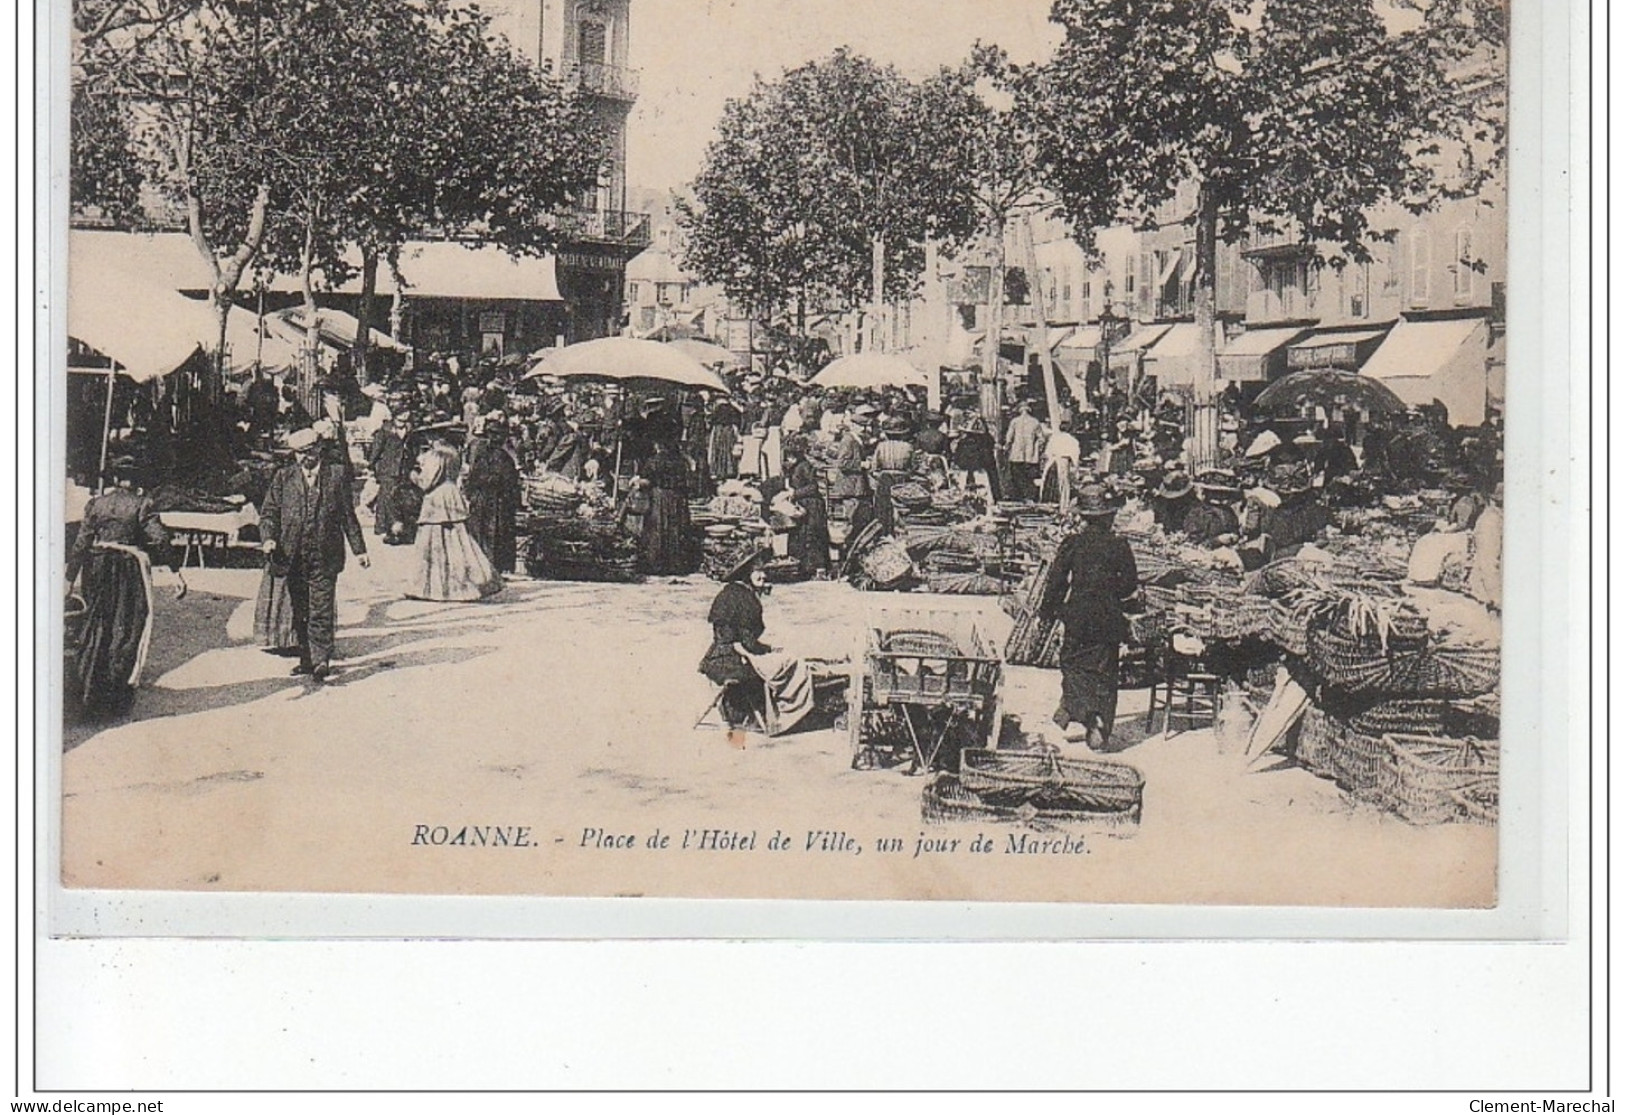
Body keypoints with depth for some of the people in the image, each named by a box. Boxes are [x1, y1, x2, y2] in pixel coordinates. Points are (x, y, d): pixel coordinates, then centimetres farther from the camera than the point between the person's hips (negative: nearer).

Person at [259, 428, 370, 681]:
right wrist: (268, 538, -11)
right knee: (300, 611, 9)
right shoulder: (283, 477, 7)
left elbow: (348, 515, 8)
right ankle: (307, 659, 19)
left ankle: (321, 661, -6)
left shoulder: (335, 475, 4)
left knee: (321, 611, -7)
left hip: (324, 555, -2)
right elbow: (269, 512, 7)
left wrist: (359, 549, 7)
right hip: (293, 555, 3)